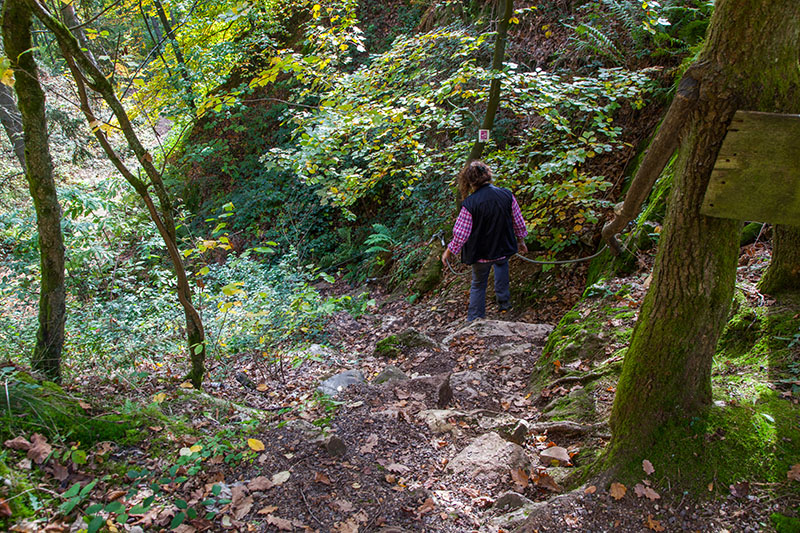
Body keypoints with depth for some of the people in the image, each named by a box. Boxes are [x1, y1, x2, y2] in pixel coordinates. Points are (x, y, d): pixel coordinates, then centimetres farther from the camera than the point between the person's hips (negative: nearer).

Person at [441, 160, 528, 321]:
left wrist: (449, 251, 0)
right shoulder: (507, 195, -13)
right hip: (504, 249, 3)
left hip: (481, 254, -3)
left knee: (478, 285, 18)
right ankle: (503, 302, 35)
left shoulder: (469, 204, -24)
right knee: (501, 263, 37)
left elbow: (461, 234, -17)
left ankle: (475, 320, 27)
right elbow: (518, 222, 0)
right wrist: (520, 240, 18)